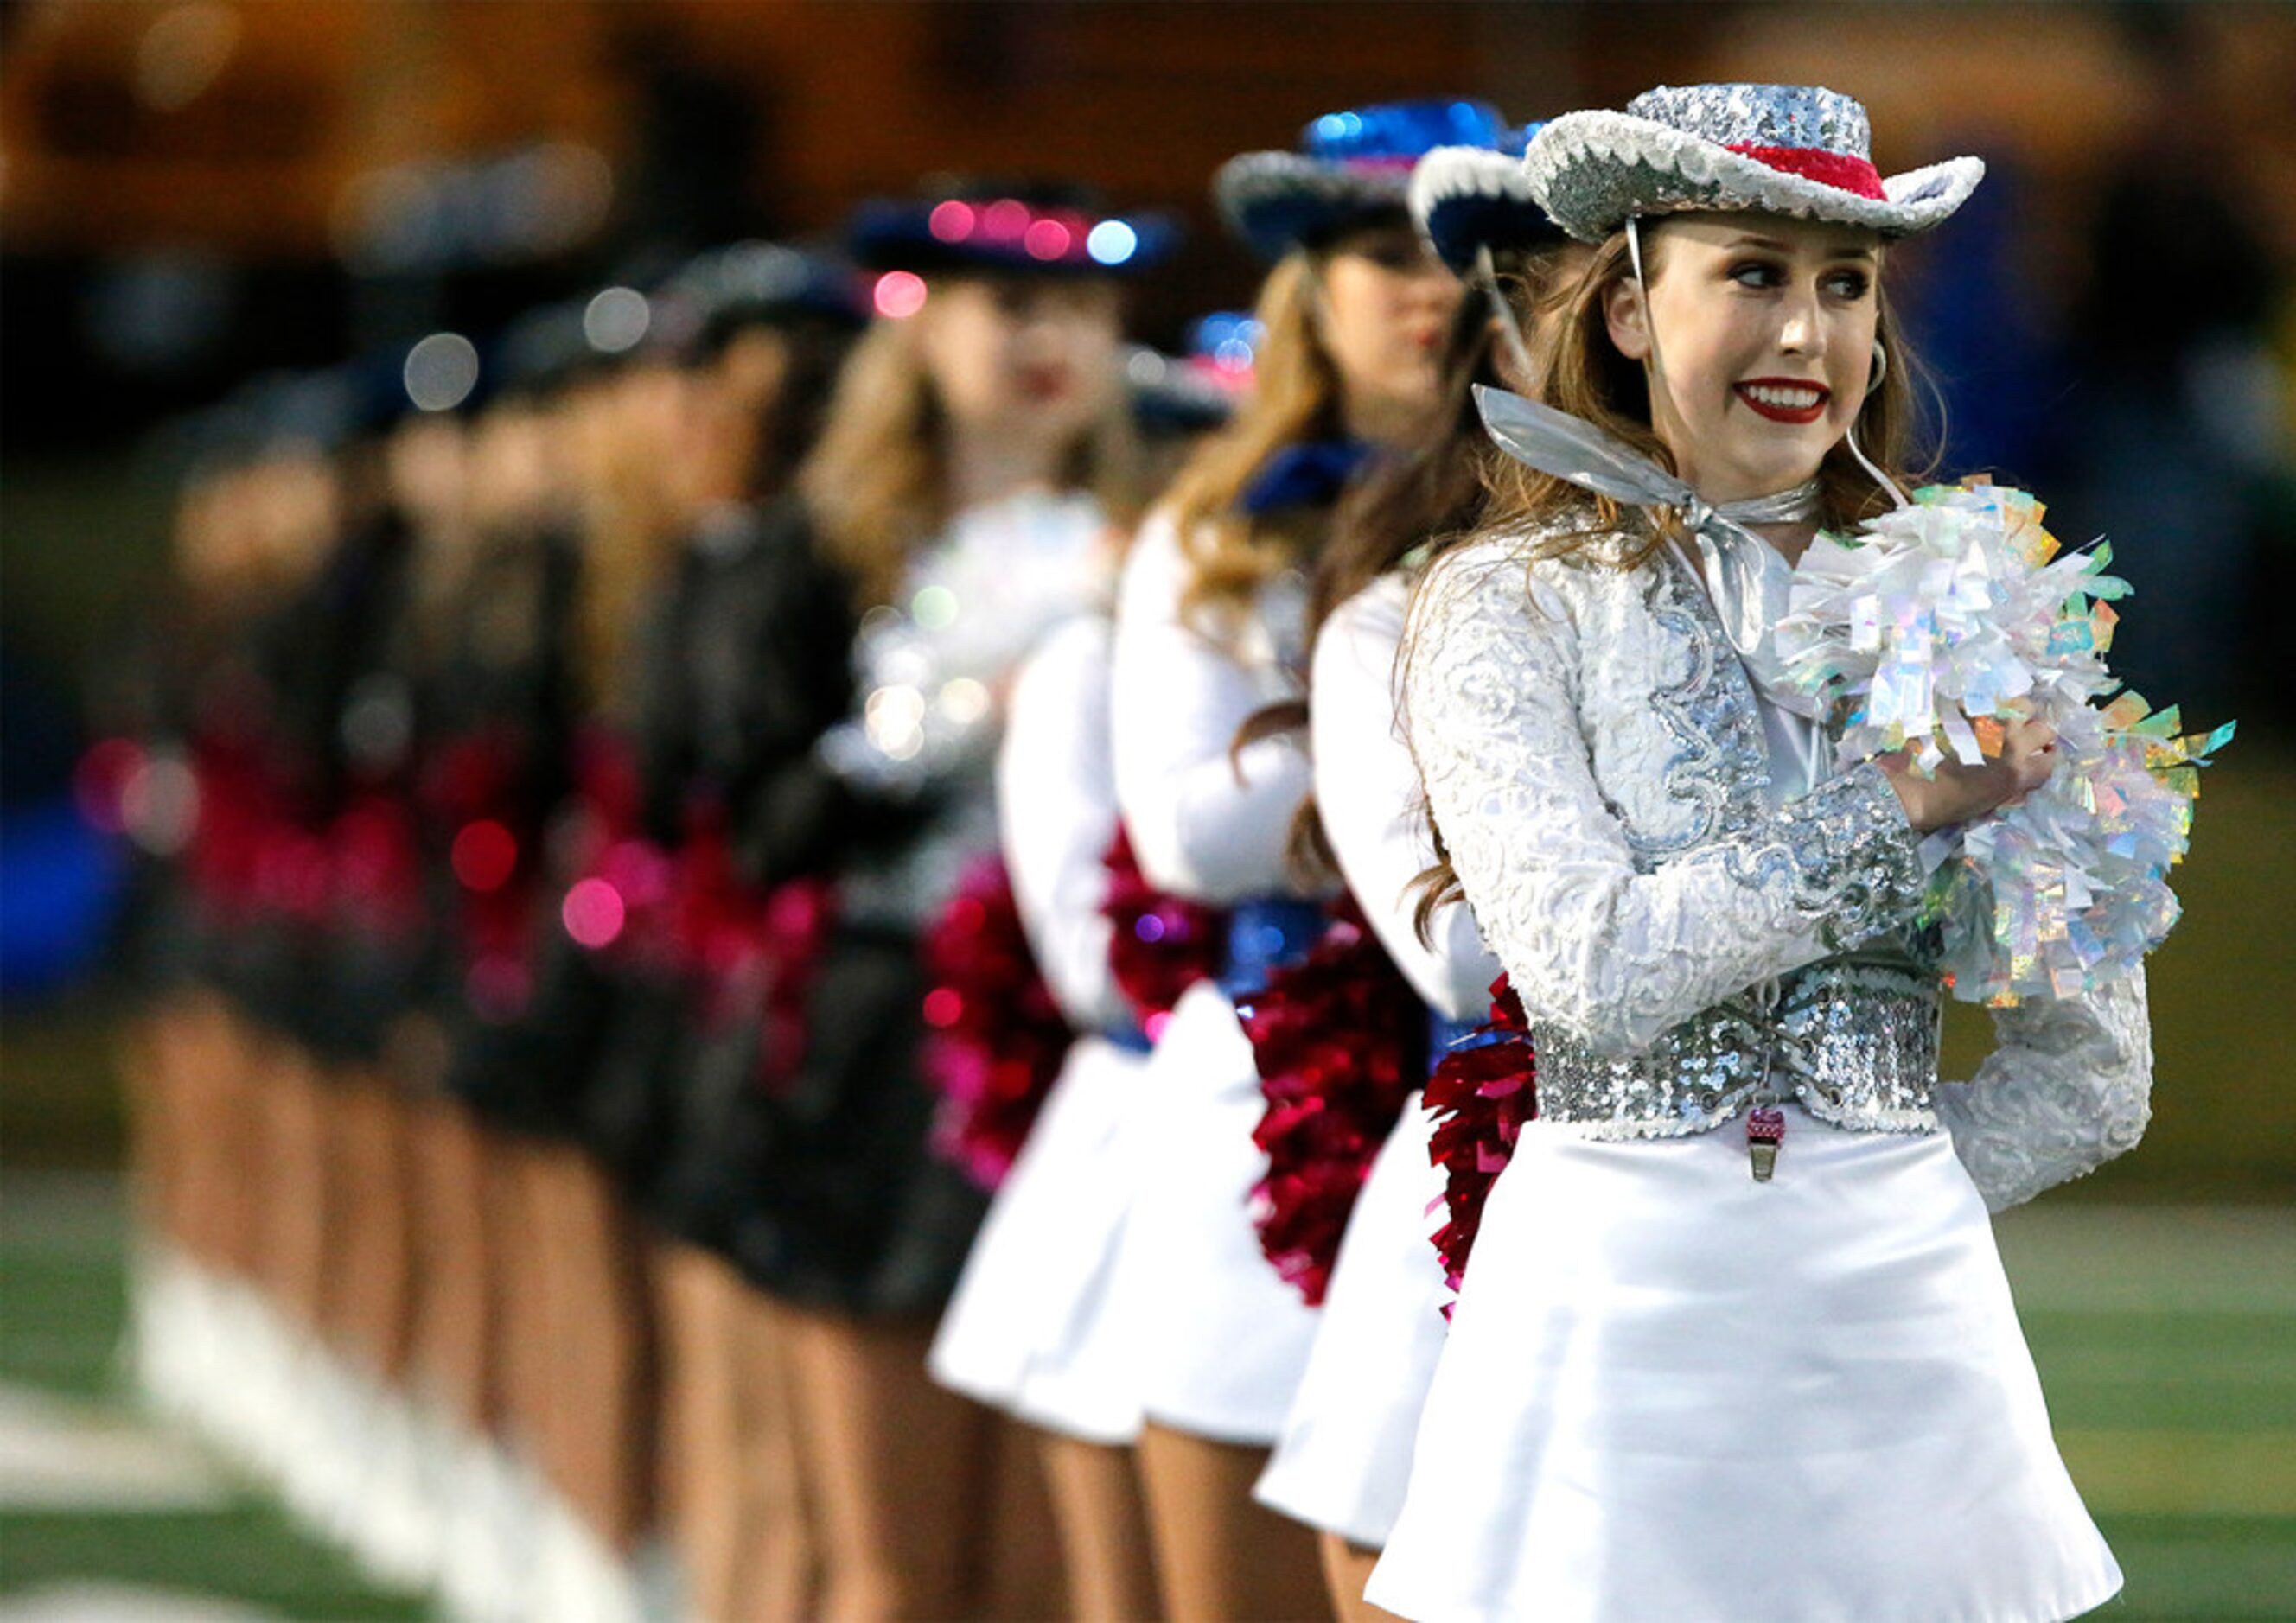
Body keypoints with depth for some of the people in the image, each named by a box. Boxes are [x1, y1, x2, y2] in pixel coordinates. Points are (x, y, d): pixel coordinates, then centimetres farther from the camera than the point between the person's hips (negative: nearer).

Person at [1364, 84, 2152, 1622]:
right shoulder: (1509, 607, -1)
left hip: (1905, 1308, 3)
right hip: (1618, 1306, -3)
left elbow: (2096, 1073, 10)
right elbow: (1586, 968, -15)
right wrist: (1898, 804, -11)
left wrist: (1865, 1202, 2)